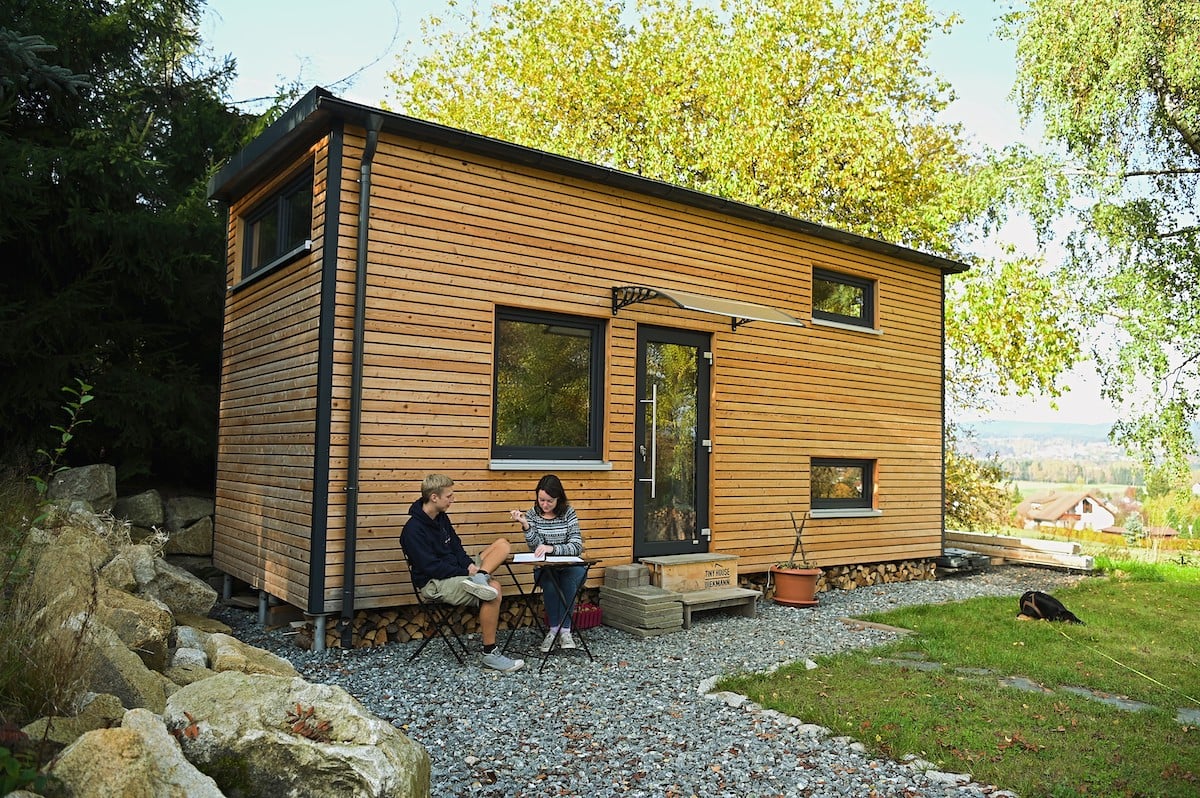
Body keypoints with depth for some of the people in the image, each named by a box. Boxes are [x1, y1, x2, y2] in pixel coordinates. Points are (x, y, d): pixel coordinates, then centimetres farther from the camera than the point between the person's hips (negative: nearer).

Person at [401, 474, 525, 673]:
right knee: (493, 589, -29)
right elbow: (432, 567, -23)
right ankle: (490, 654, -22)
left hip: (456, 570, 9)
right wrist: (466, 572, -19)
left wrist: (470, 565, -5)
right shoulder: (413, 530, -19)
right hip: (435, 584, -9)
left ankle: (479, 578, -27)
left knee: (502, 544, 0)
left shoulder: (441, 518, 8)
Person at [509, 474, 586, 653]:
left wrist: (552, 548, -29)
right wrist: (526, 526, -25)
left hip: (570, 568, 0)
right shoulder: (533, 514, 0)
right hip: (545, 570, 1)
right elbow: (536, 548, -11)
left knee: (577, 572, -33)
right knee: (549, 578, -32)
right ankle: (555, 630, -22)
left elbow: (577, 546, -14)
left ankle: (564, 630, -25)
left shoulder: (568, 512, -4)